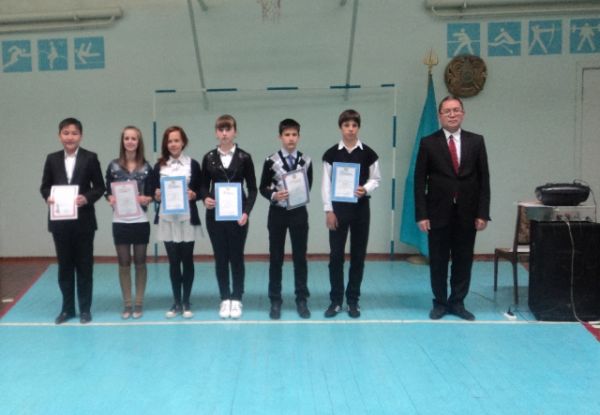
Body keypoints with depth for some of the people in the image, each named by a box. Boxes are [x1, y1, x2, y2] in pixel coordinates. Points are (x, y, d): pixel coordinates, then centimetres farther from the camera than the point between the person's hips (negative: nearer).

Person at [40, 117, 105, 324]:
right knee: (64, 266, 10)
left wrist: (87, 198, -19)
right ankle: (67, 308, 22)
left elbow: (99, 187, -2)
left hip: (83, 220, -2)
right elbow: (45, 186, 10)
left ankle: (85, 309, 16)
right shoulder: (52, 159, 7)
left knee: (84, 265, 6)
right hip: (60, 221, 3)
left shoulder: (90, 158, -1)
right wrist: (48, 197, -11)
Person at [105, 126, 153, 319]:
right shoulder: (113, 166, 2)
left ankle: (139, 303, 19)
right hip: (120, 221, 0)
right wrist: (112, 199, -16)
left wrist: (145, 199, -17)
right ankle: (127, 304, 18)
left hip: (140, 221, 0)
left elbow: (150, 195, 4)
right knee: (123, 263, 7)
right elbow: (108, 192, 5)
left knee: (140, 262, 9)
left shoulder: (146, 167, 1)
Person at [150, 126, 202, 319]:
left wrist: (193, 195, -18)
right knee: (173, 261, 7)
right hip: (166, 219, 2)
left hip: (187, 219, -1)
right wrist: (156, 195, -13)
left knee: (187, 260, 4)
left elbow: (200, 191, 3)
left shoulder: (192, 164, 3)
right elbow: (153, 191, 9)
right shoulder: (159, 166, 8)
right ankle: (176, 302, 17)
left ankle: (186, 302, 15)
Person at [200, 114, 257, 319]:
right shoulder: (209, 158, 5)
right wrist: (205, 198, -12)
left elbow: (252, 189, -1)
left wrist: (246, 212, -13)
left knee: (236, 257, 4)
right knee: (220, 258, 7)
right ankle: (225, 299, 17)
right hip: (214, 215, 2)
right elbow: (204, 185, 10)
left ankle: (236, 299, 16)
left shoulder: (244, 158, 0)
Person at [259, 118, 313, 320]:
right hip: (277, 213, -1)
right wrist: (274, 195, -18)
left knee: (300, 257, 7)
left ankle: (301, 300, 18)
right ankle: (275, 301, 16)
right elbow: (262, 188, 1)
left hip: (299, 213, 1)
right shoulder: (271, 161, -2)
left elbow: (308, 186, 8)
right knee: (275, 258, 5)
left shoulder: (306, 161, 2)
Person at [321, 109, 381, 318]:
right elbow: (326, 184, -1)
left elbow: (376, 179, 6)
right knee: (335, 255, 1)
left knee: (358, 254, 6)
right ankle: (335, 300, 13)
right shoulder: (331, 154, 0)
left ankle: (353, 300, 18)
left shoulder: (368, 153, 1)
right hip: (338, 208, -1)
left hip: (360, 208, 1)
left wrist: (365, 189, -16)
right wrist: (329, 210, -6)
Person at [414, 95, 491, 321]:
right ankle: (440, 303, 21)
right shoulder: (428, 143, -1)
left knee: (463, 261, 9)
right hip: (438, 213, -1)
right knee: (438, 262, 7)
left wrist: (482, 213, -3)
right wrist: (421, 214, -9)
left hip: (467, 213, 2)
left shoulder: (476, 141, 5)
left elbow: (483, 179, 4)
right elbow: (420, 181, -2)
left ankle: (457, 302, 22)